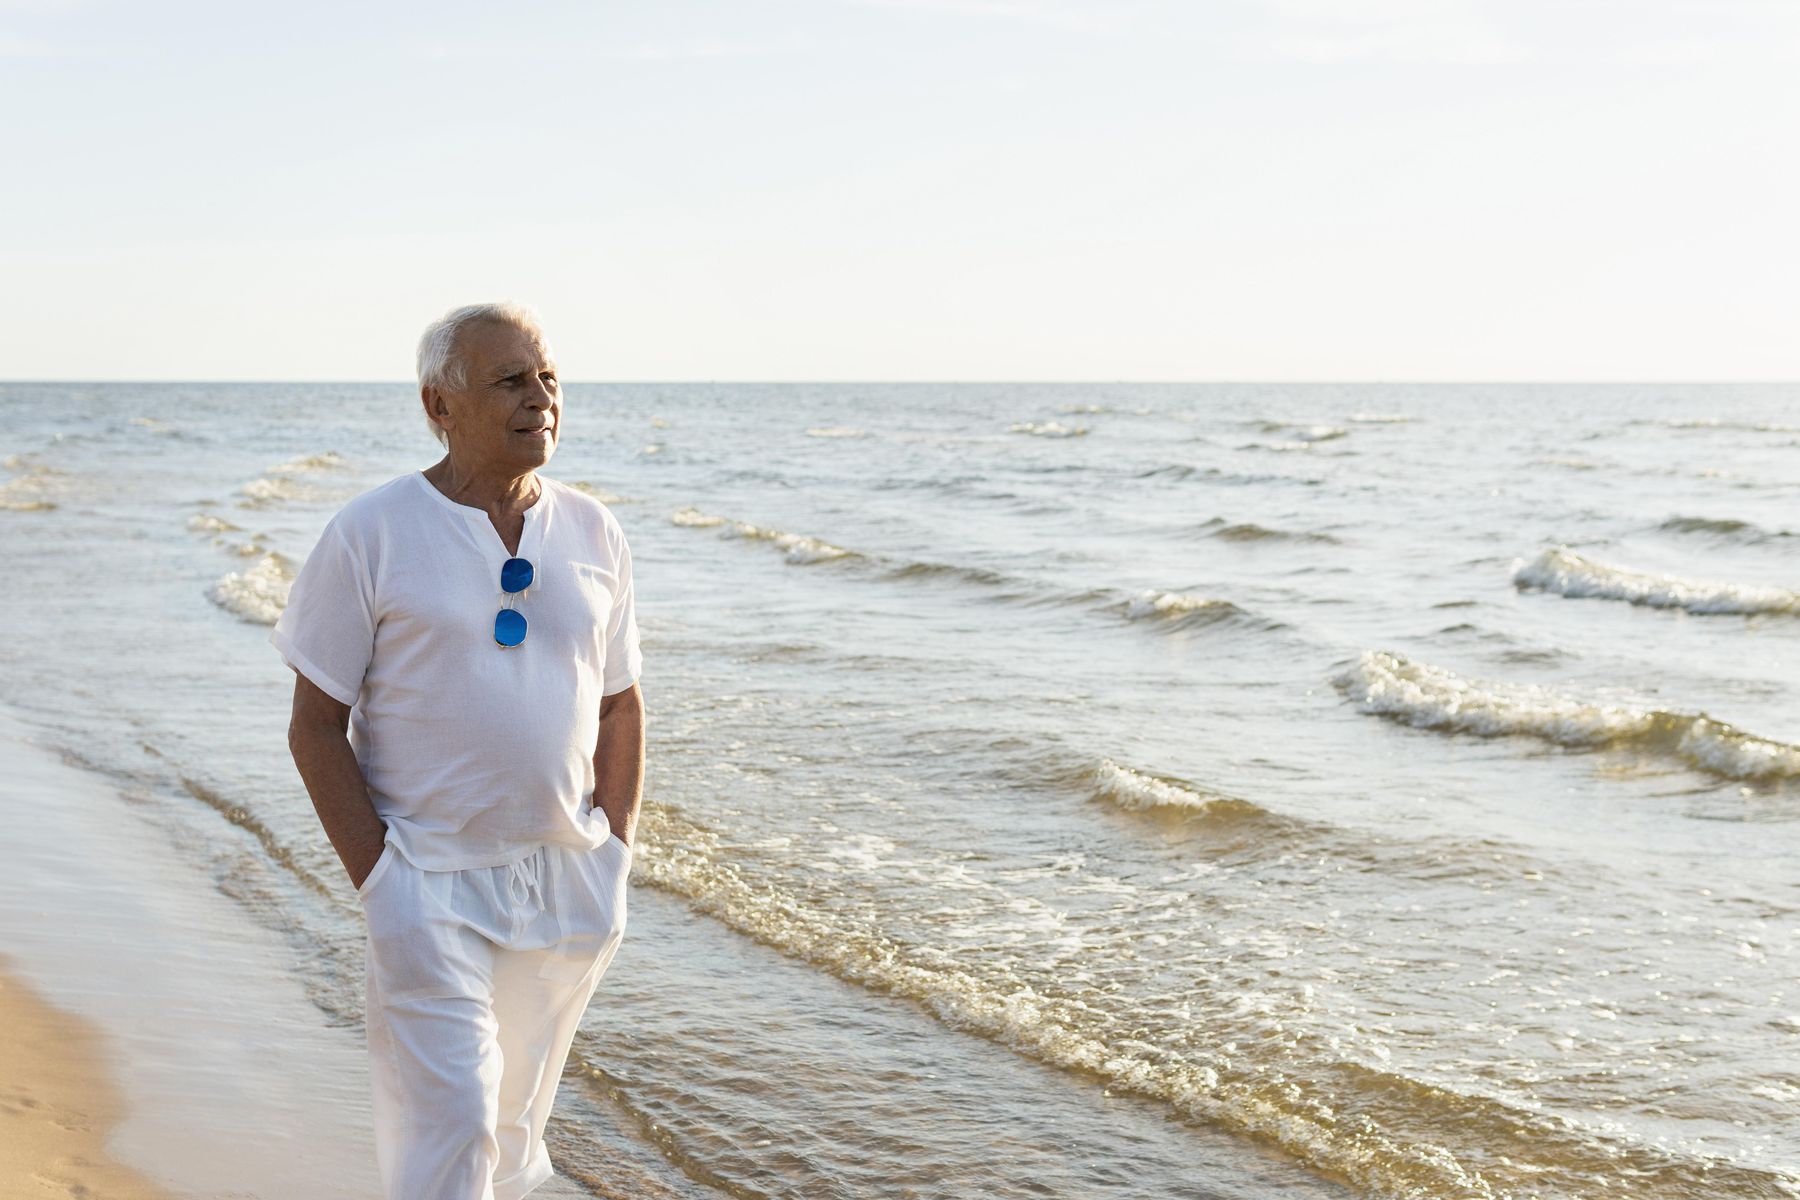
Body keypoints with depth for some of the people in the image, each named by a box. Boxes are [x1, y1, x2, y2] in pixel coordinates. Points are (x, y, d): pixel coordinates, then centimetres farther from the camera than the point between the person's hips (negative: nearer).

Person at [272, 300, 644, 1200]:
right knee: (449, 1124, -9)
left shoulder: (593, 534, 5)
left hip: (567, 884, 5)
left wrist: (615, 855, 5)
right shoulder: (370, 535, -7)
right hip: (430, 884, -4)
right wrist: (378, 882, -12)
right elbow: (316, 728, -6)